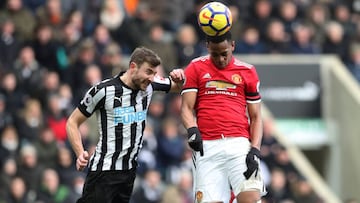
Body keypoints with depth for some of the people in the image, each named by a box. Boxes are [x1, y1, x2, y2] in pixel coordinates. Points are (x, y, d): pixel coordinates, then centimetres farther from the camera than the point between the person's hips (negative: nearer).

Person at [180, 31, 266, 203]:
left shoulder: (248, 72, 12)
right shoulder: (196, 68, 12)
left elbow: (256, 118, 12)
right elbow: (186, 108, 6)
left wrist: (255, 150, -2)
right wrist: (192, 130, -16)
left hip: (239, 144, 0)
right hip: (207, 147, 0)